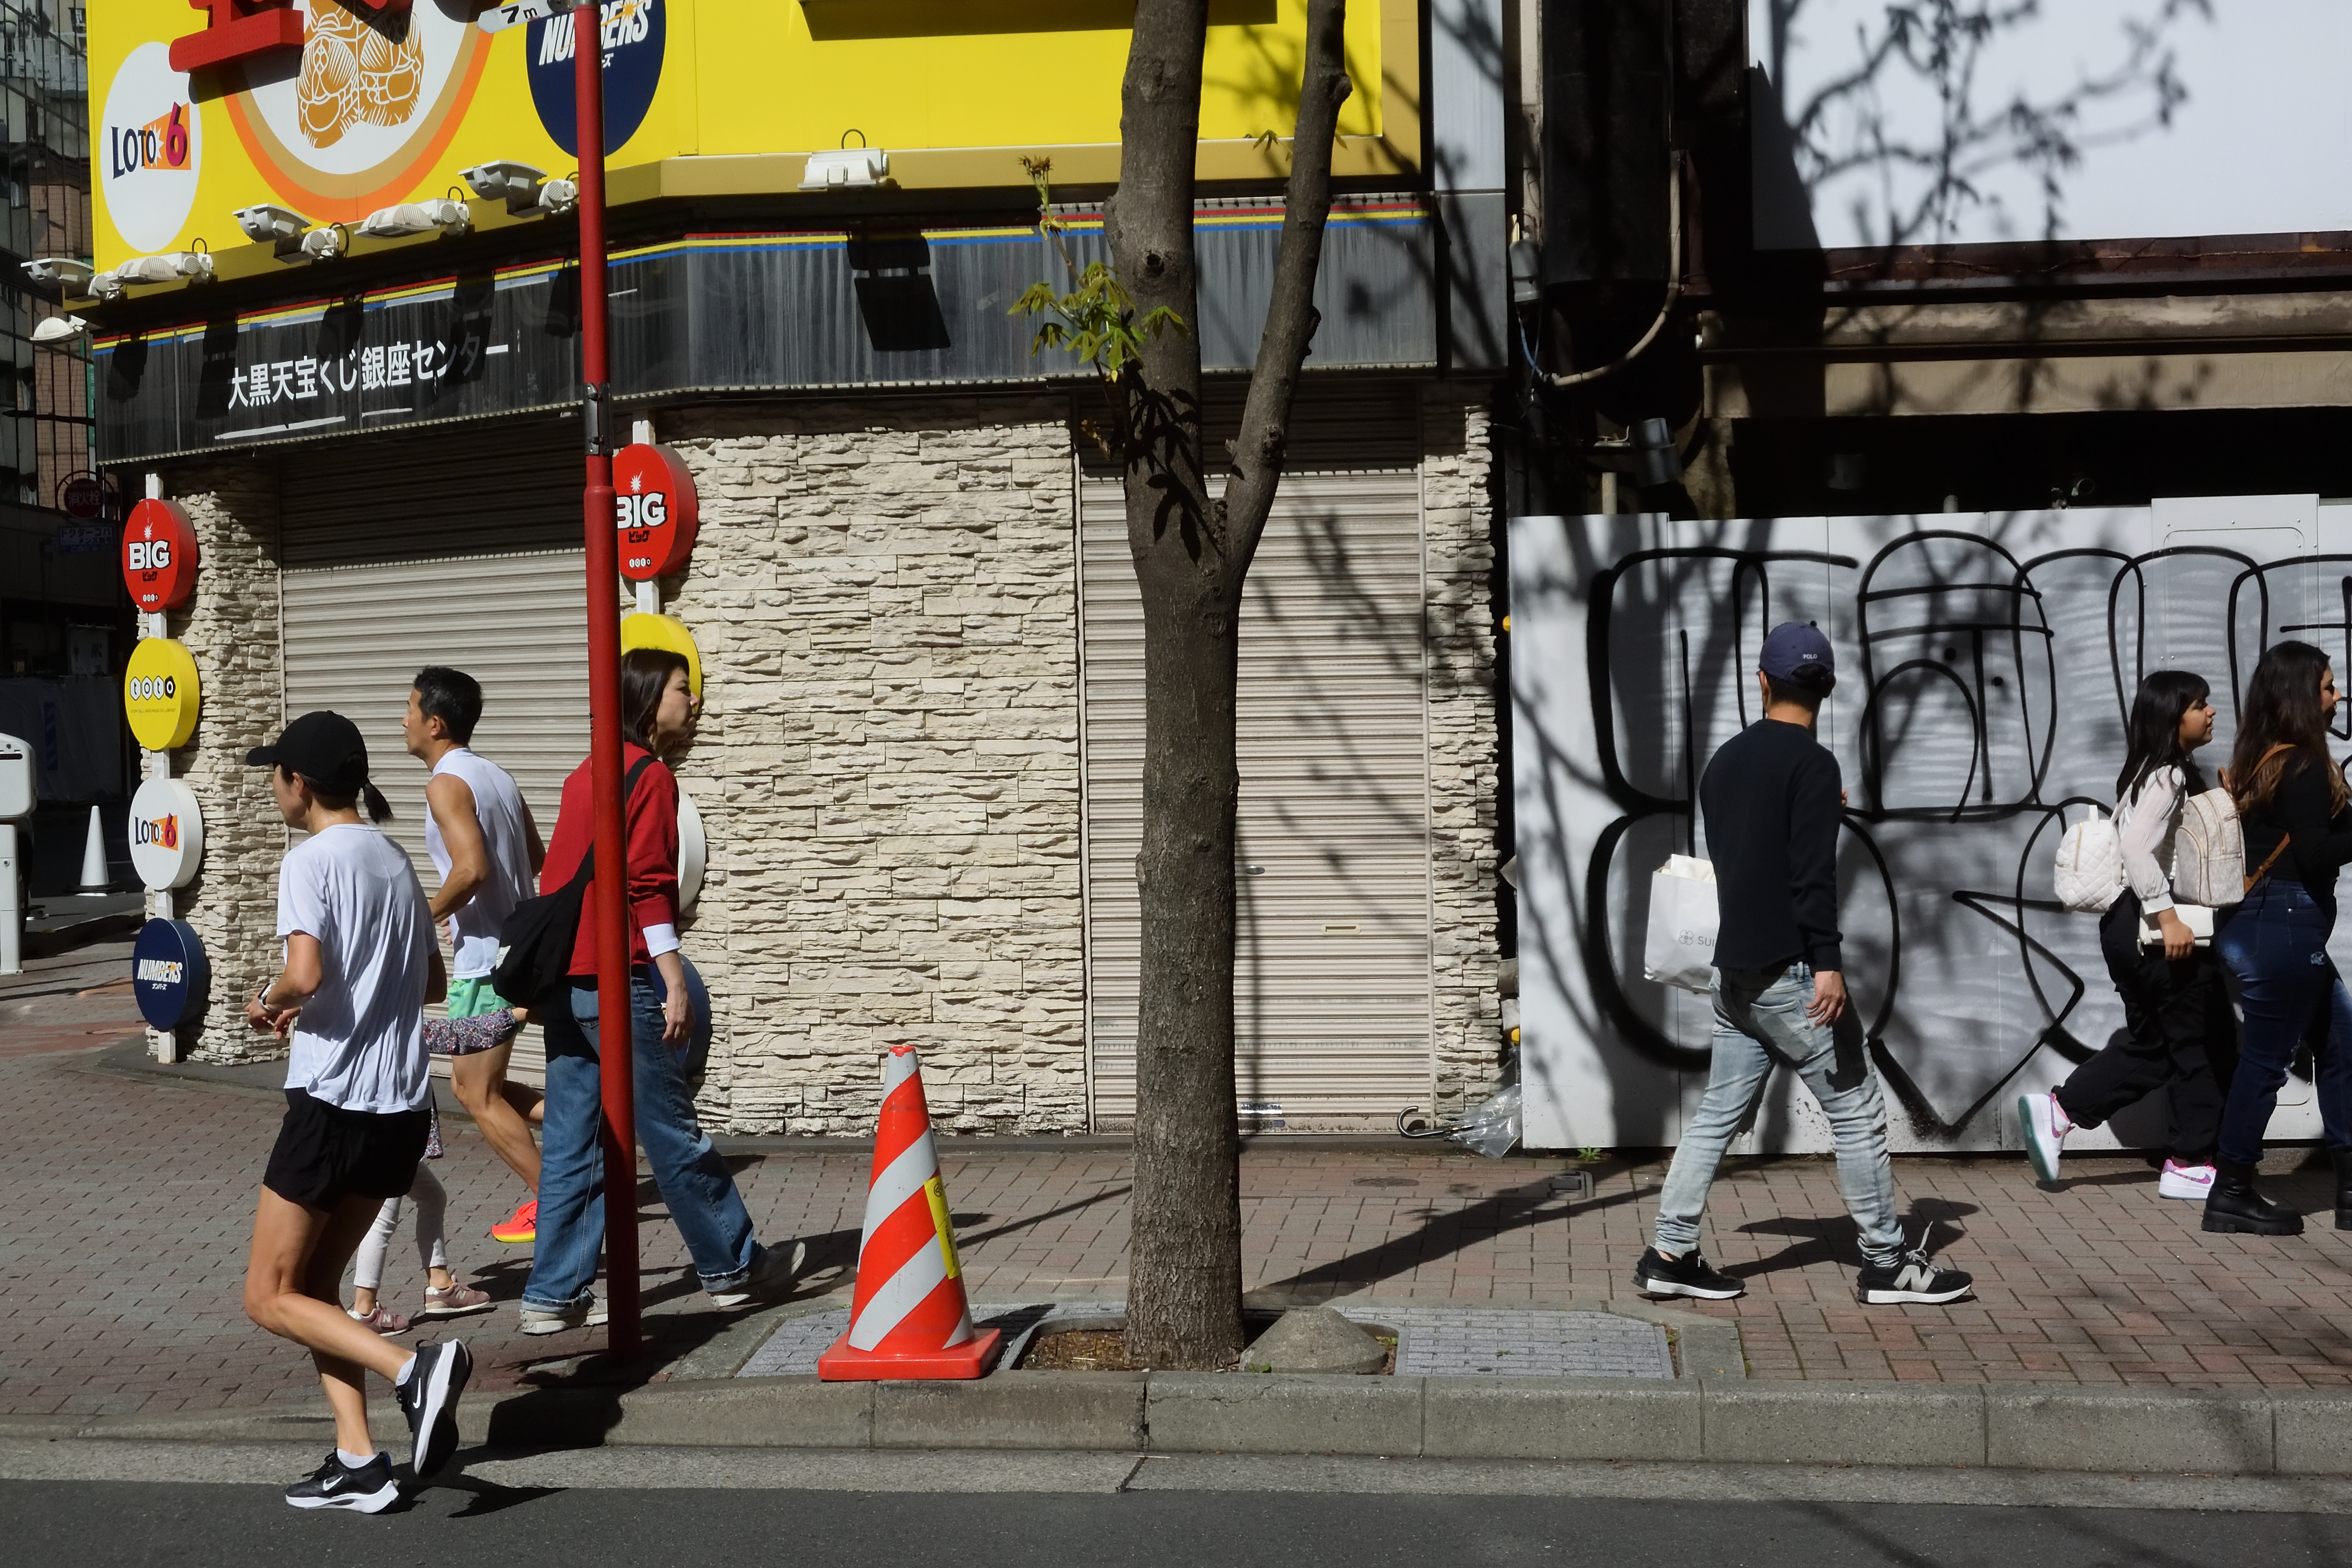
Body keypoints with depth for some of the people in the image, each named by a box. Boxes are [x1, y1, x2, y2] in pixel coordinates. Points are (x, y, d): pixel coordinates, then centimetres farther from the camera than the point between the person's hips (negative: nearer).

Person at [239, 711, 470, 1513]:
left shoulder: (311, 859, -11)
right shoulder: (394, 859, 12)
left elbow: (306, 974, -25)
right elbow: (432, 981, 19)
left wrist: (269, 1002, -5)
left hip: (333, 1103, -8)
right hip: (403, 1108, 8)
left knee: (270, 1298, 4)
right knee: (315, 1285, 17)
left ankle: (414, 1369, -16)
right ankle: (358, 1463, 10)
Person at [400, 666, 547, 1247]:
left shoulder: (447, 784, -15)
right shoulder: (496, 775, 13)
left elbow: (472, 869, -27)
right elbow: (536, 857, 20)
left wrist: (425, 918, -13)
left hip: (487, 959, -9)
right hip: (519, 946, 9)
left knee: (478, 1094, 2)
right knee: (470, 1083, 18)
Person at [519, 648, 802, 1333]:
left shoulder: (586, 775, 18)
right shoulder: (650, 774, -9)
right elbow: (647, 885, -16)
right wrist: (675, 982, -16)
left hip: (563, 984, 8)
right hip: (619, 981, -8)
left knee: (571, 1144, 9)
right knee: (674, 1136, 2)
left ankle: (554, 1295, 9)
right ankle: (733, 1268, 14)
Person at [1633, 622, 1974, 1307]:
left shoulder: (1725, 760, 12)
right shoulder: (1811, 762, -11)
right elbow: (1813, 871, -19)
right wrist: (1828, 962, -21)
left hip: (1735, 973, 8)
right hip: (1789, 972, -8)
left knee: (1718, 1115, 10)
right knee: (1858, 1113, 3)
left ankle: (1670, 1255, 8)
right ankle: (1887, 1263, 9)